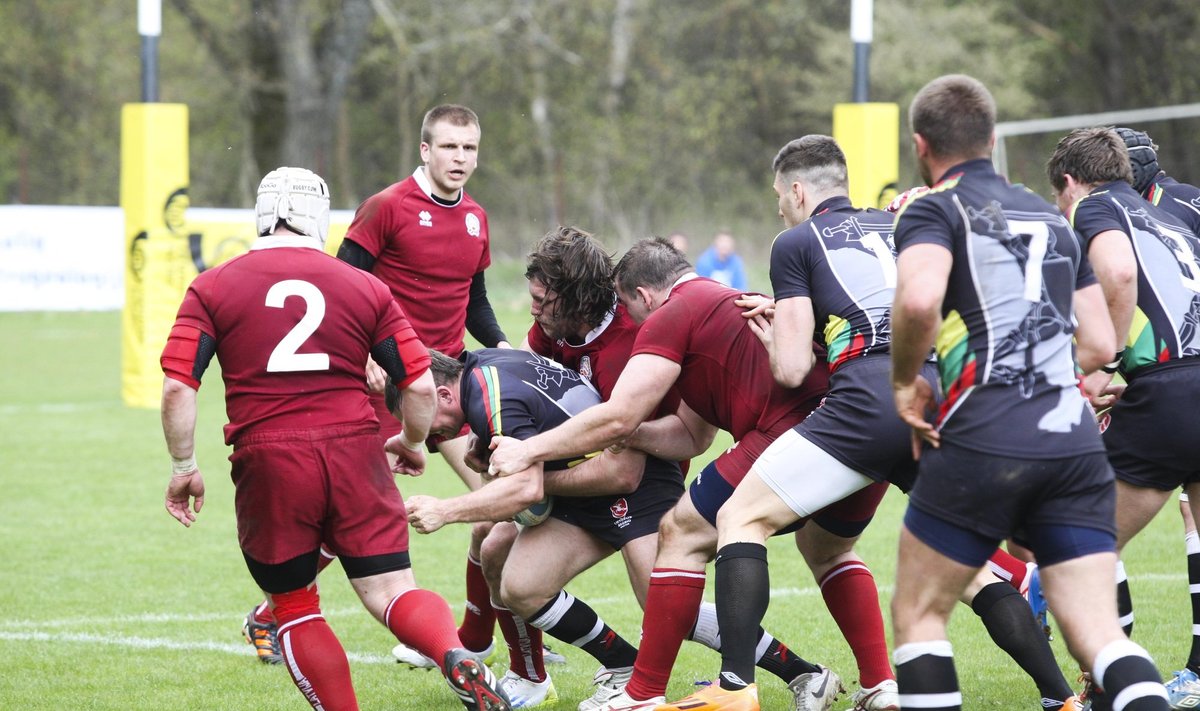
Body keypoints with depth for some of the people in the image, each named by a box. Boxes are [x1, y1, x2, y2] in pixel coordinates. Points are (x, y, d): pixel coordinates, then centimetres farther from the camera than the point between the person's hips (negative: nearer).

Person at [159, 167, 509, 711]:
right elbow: (421, 387, 8)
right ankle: (457, 657, -26)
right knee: (392, 591, 2)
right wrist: (412, 447, 26)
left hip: (268, 462, -1)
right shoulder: (366, 288, 10)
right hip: (354, 452, 1)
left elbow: (177, 387, -3)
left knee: (294, 605, 15)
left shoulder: (212, 288, 7)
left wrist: (184, 467, 8)